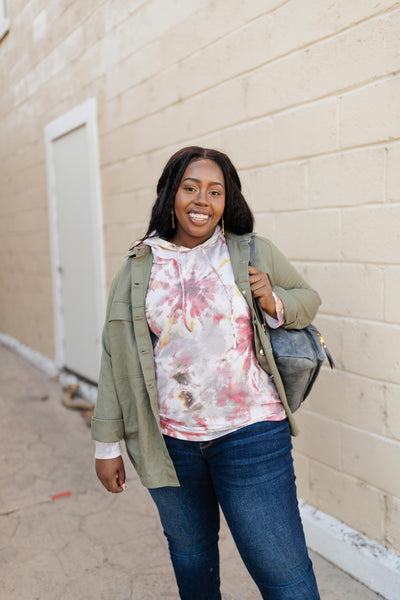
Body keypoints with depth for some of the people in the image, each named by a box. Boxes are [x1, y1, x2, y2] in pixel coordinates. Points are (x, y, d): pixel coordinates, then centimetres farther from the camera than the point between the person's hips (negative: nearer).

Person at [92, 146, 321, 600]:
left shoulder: (255, 254, -1)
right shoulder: (137, 269, 2)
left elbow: (307, 298, 12)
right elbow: (116, 358, 4)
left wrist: (276, 304, -11)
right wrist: (107, 444, 5)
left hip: (251, 435, -2)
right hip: (170, 442, 3)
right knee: (190, 554, 23)